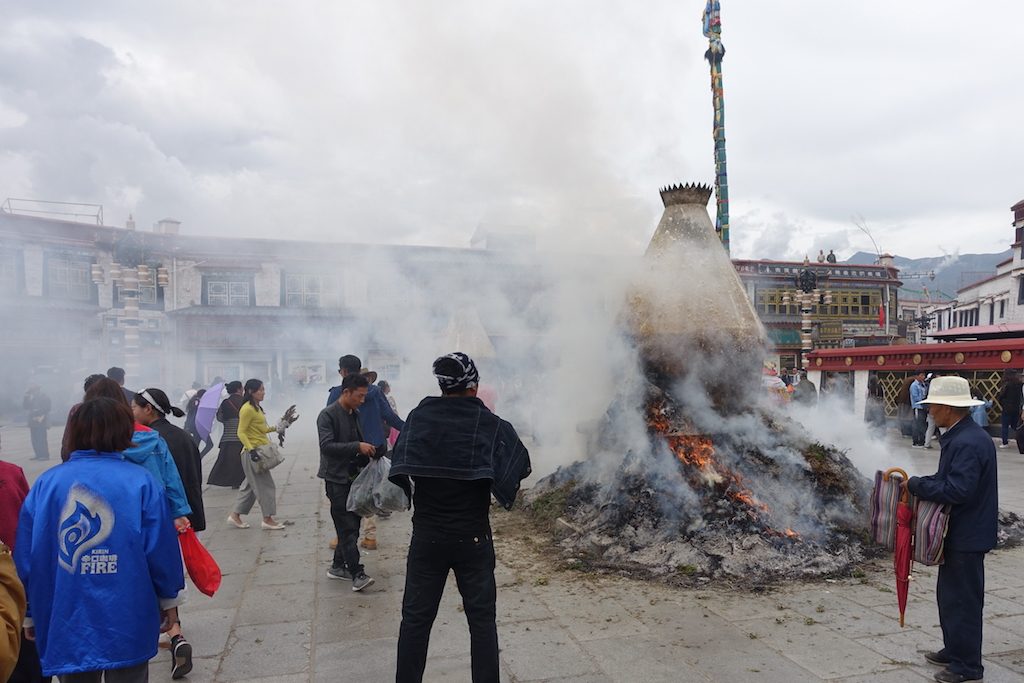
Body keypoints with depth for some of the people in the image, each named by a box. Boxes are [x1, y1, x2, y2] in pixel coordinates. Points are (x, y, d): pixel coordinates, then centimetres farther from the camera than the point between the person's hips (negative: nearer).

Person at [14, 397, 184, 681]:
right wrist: (167, 598, 7)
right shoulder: (141, 482, -12)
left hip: (65, 627, 2)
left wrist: (31, 613, 15)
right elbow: (162, 551, -10)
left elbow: (25, 558, 0)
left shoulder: (45, 484, -5)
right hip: (129, 625, -2)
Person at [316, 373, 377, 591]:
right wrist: (357, 447, -27)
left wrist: (369, 450, 3)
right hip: (337, 479, -8)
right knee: (347, 527, -8)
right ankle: (357, 573, -6)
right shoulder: (328, 415, -12)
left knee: (353, 524, 12)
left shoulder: (355, 415, 12)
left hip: (354, 477, 8)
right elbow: (326, 446, -22)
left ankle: (338, 566, 25)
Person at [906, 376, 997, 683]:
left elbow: (957, 490, -29)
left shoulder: (967, 443, -25)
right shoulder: (961, 436, 8)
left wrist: (916, 485, -18)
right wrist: (922, 483, 3)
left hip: (966, 536, -10)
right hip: (959, 531, 10)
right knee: (950, 595, 21)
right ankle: (955, 650, 35)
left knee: (962, 600, 3)